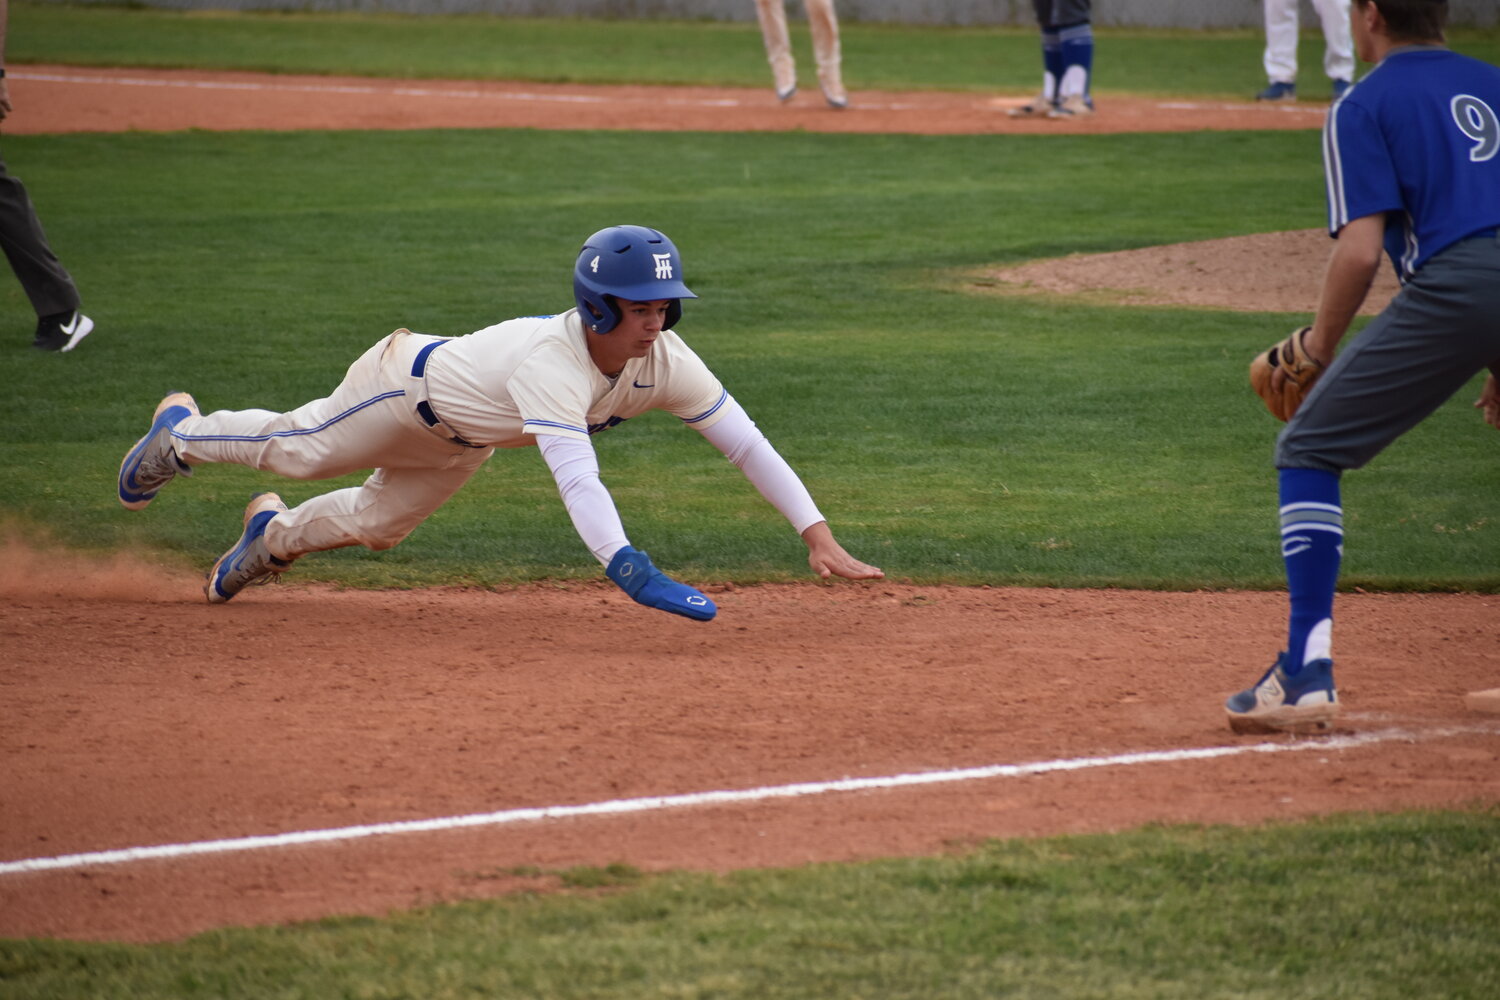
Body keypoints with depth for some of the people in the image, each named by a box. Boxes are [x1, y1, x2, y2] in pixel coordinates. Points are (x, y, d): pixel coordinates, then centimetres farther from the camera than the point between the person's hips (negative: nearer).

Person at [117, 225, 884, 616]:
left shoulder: (664, 362, -31)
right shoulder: (551, 361, -50)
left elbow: (747, 445, -31)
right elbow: (576, 477, -62)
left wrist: (818, 537, -41)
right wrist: (631, 572, -74)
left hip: (464, 443, 6)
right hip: (411, 382, -6)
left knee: (377, 524, 24)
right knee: (299, 449, 18)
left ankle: (273, 535, 54)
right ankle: (180, 435, 47)